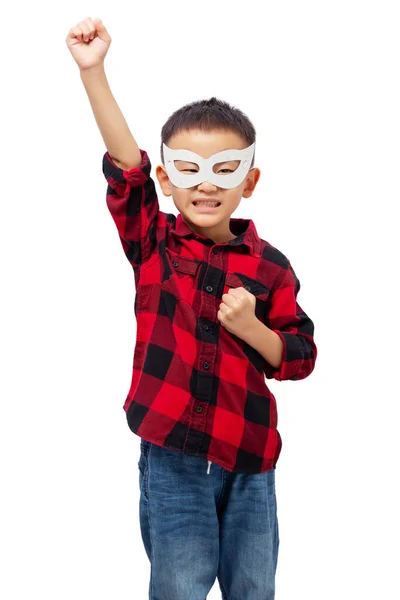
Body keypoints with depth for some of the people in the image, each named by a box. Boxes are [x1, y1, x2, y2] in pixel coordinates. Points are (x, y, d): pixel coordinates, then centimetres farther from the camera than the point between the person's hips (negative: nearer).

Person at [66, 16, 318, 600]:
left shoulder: (270, 266, -1)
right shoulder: (152, 242, -3)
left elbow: (300, 358, 4)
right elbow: (125, 165, -17)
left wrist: (251, 327, -15)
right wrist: (93, 71, -27)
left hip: (249, 454, 2)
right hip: (171, 454, -1)